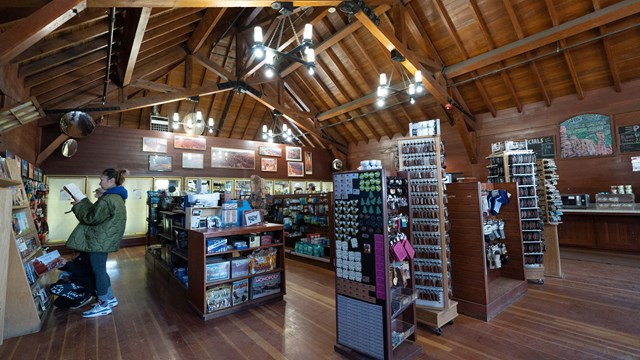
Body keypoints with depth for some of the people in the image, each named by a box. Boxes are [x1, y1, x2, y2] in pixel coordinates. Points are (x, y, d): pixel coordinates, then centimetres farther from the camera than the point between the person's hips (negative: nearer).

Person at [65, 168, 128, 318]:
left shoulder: (109, 199, -22)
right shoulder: (117, 197, 10)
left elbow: (91, 218, -18)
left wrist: (78, 205, -5)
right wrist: (83, 202, 12)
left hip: (100, 241, -10)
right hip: (104, 239, 10)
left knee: (99, 271, 1)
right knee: (100, 270, 19)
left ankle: (104, 305, 12)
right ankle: (110, 298, 29)